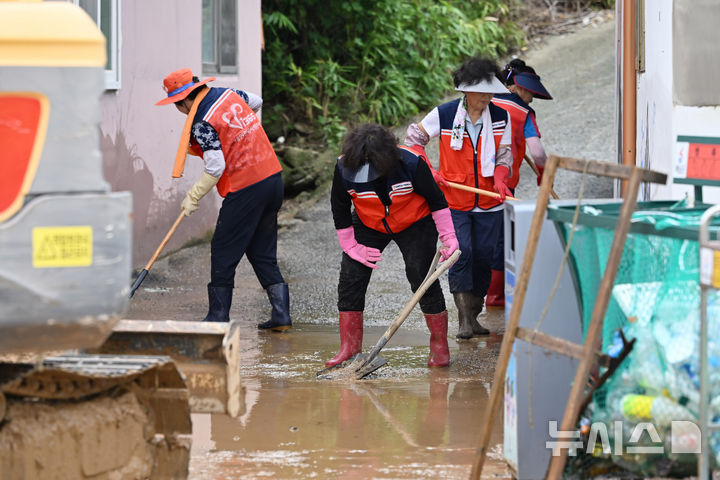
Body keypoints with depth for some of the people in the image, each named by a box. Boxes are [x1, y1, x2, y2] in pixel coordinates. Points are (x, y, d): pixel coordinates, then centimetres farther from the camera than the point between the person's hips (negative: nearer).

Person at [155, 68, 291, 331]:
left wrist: (193, 197, -8)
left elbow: (215, 168, -18)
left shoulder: (202, 123, -15)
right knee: (262, 252, 14)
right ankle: (281, 314, 10)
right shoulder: (229, 94, 8)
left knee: (223, 252, 2)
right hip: (273, 178, 8)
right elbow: (256, 102, 30)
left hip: (246, 189, -8)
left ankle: (218, 316, 5)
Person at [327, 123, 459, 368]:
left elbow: (436, 200, -16)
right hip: (368, 226, 3)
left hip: (415, 225, -3)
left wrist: (448, 237, -17)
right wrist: (351, 247, -5)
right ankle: (349, 346, 3)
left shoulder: (411, 163, -30)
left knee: (423, 278, -11)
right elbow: (339, 209, -7)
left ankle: (439, 346, 3)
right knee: (350, 277, -6)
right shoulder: (344, 167, -24)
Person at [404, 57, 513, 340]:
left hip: (489, 203, 3)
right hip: (454, 201, -3)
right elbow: (414, 138, 5)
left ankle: (474, 315, 17)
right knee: (461, 252, -14)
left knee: (483, 256, 4)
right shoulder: (444, 115, -7)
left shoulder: (500, 117, 0)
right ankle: (464, 319, -13)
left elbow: (505, 154, 7)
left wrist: (500, 179, -14)